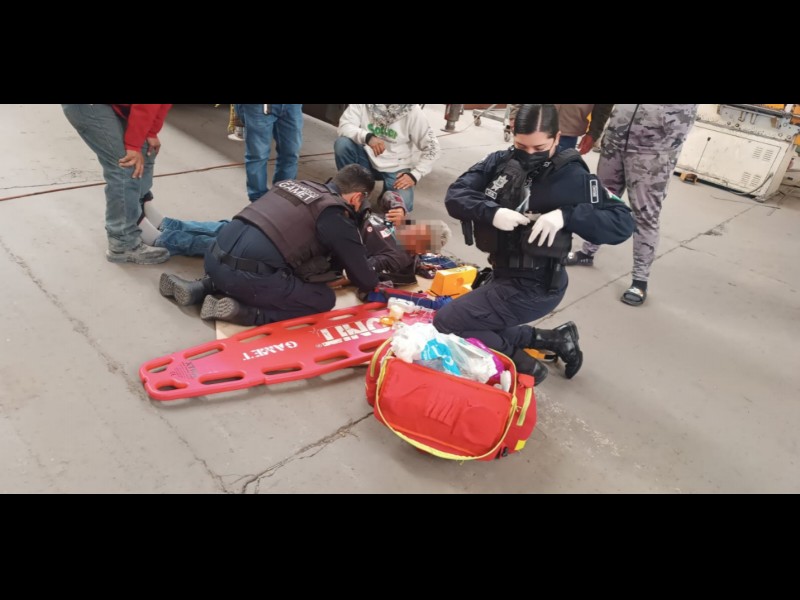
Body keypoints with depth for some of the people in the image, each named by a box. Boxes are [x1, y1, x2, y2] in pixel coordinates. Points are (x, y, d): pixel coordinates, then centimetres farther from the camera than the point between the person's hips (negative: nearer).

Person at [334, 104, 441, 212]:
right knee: (342, 143, -25)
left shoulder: (412, 110, -16)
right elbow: (344, 126, -19)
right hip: (369, 160, 2)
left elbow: (431, 147, -12)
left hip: (396, 169, -2)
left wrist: (414, 175, -21)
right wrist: (367, 137, -38)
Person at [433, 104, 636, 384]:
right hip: (501, 273, 7)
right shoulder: (500, 162, -1)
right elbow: (455, 195, -6)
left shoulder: (572, 177, -14)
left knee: (444, 323, -9)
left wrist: (566, 215, -29)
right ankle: (554, 339, 22)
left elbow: (623, 223, -15)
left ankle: (523, 364, 0)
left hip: (533, 287, -7)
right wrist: (491, 212, -25)